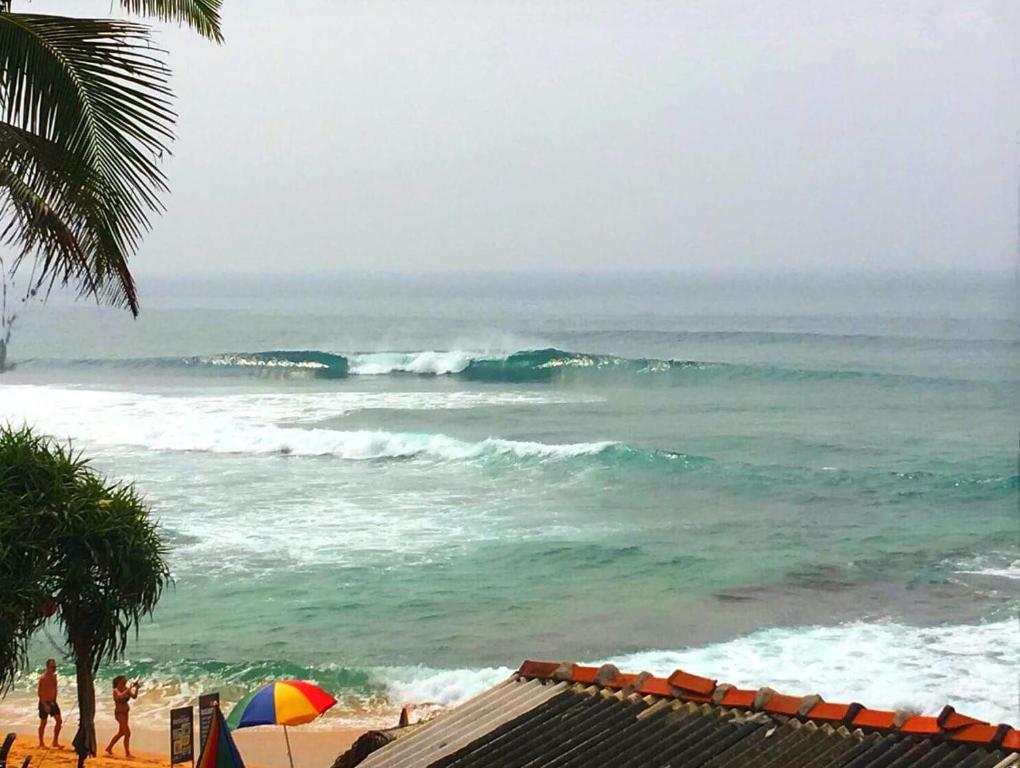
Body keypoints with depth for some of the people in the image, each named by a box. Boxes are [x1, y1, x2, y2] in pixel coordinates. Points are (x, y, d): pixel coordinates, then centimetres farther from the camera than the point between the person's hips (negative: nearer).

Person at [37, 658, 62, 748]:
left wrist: (54, 701, 10)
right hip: (44, 702, -7)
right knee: (43, 723, 3)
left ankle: (55, 742, 9)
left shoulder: (54, 676, 6)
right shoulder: (43, 678, -16)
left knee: (59, 721, 1)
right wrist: (45, 705, -21)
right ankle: (41, 743, 15)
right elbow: (40, 693, -18)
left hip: (52, 702, 7)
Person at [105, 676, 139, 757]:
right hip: (119, 714, -8)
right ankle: (127, 753, -12)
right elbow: (121, 696, -35)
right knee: (127, 733, -14)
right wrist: (129, 688, -31)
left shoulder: (126, 689, 5)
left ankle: (109, 748, 32)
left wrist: (136, 688, -13)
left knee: (121, 733, 17)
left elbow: (134, 696, 0)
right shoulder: (116, 691, -14)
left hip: (125, 713, 8)